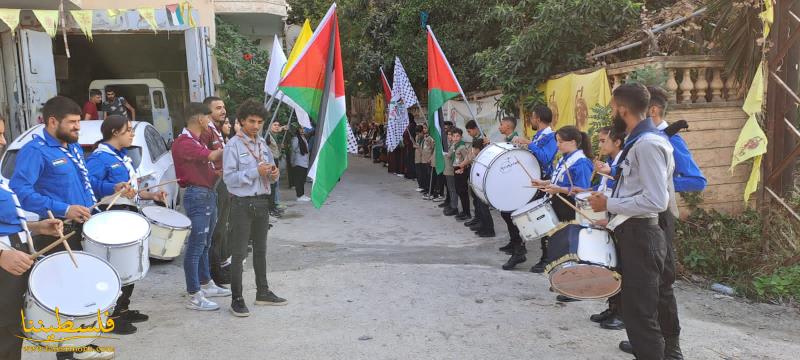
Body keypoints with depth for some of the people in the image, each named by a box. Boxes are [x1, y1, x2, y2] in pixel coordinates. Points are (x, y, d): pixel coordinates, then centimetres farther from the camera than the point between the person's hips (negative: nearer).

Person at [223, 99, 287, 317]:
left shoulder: (263, 144, 11)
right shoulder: (234, 145, -9)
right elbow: (229, 177, -15)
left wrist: (274, 174, -4)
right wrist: (256, 172, -22)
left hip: (262, 201, 7)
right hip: (242, 203, -7)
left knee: (260, 249, 17)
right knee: (239, 253, -2)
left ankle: (263, 292, 30)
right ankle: (236, 300, 6)